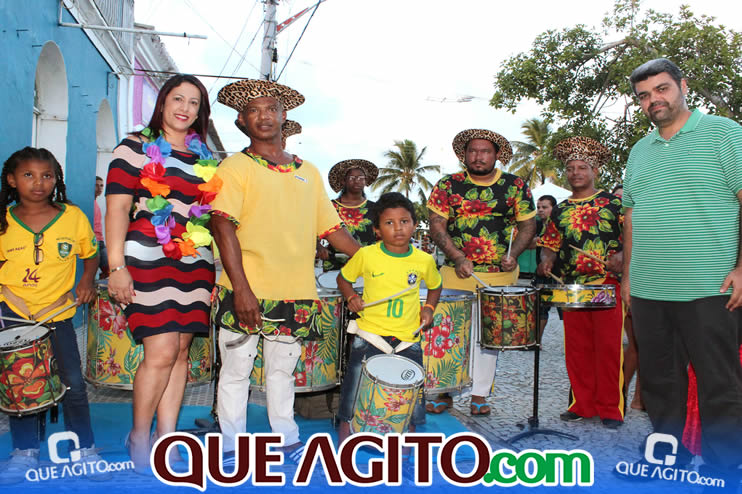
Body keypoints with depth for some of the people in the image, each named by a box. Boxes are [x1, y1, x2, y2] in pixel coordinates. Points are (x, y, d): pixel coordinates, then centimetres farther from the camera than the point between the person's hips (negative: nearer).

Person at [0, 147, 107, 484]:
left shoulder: (73, 217, -4)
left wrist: (87, 280, -8)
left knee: (72, 382, -1)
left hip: (58, 312, -1)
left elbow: (91, 254, 9)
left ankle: (84, 449, 15)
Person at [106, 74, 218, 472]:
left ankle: (167, 436, 15)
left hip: (195, 262, 5)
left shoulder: (205, 158, 17)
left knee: (181, 350, 5)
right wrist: (117, 267, -11)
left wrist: (214, 265, 15)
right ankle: (139, 437, 10)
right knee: (162, 351, -10)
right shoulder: (136, 147, 3)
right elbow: (117, 208, -4)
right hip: (149, 260, -5)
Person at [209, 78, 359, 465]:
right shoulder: (235, 167, 0)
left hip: (296, 294, 4)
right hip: (247, 292, -3)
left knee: (282, 369, 16)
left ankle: (287, 439, 31)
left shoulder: (308, 172, 15)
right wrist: (241, 288, -19)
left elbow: (332, 229, 16)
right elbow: (223, 226, -10)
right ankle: (231, 447, 23)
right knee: (236, 369, 7)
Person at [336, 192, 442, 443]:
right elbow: (343, 278, 9)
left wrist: (429, 307, 0)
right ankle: (346, 423, 32)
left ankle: (410, 430, 33)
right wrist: (351, 297, -9)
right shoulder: (366, 255, -7)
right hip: (369, 335, -1)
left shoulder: (424, 260, -3)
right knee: (356, 382, 5)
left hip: (408, 338, 1)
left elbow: (435, 286, 16)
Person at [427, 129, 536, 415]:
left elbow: (528, 224, 7)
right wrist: (457, 258, -14)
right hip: (456, 274, 0)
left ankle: (480, 395, 18)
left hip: (500, 276, 1)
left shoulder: (515, 186, 5)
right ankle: (444, 392, 15)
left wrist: (513, 254, -10)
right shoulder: (448, 185, 2)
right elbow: (437, 225, -3)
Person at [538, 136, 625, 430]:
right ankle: (583, 405, 19)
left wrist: (622, 257, -16)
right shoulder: (560, 211, 15)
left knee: (608, 348, -3)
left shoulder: (613, 202, 4)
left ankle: (610, 409, 8)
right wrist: (546, 260, -3)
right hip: (572, 288, 4)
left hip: (608, 286, -4)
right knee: (576, 350, 7)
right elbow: (550, 245, 17)